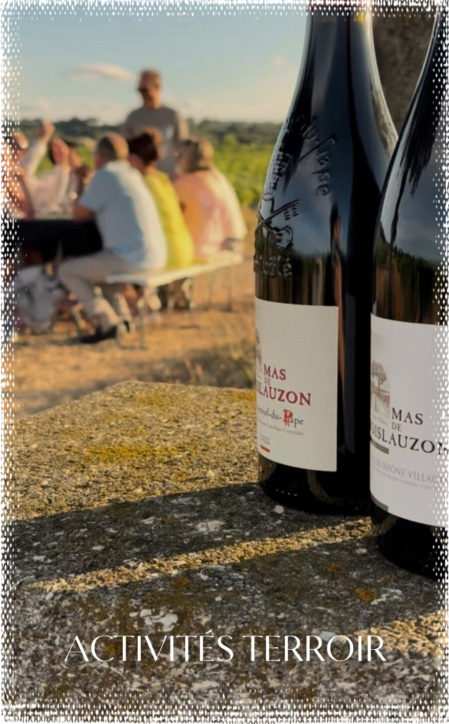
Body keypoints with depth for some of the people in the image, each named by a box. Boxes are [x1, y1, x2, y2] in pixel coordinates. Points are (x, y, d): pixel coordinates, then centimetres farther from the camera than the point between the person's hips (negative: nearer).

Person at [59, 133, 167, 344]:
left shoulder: (104, 176, -10)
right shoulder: (133, 175, 16)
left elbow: (79, 214, -3)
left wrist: (82, 182, 14)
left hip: (132, 259, -9)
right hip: (156, 257, 9)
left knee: (67, 270, 3)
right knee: (95, 261, 33)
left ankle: (107, 322, -6)